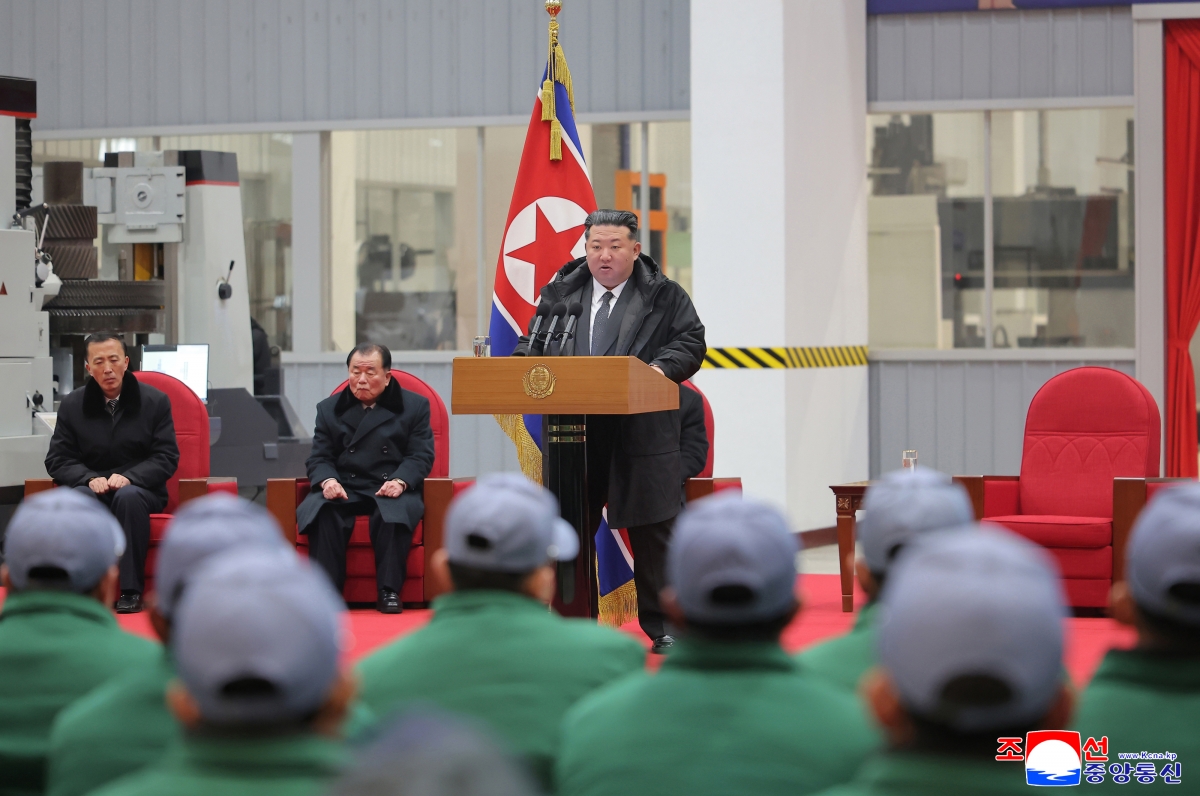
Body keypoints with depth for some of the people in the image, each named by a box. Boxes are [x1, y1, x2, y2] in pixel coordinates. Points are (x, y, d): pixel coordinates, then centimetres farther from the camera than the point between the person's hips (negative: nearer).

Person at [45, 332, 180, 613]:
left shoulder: (156, 401, 2)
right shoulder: (72, 405, 6)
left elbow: (167, 458, -2)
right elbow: (58, 460, 4)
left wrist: (129, 477, -19)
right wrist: (90, 479, -16)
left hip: (140, 488, -1)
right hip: (91, 488, 1)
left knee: (128, 496, -37)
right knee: (78, 498, -35)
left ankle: (131, 590, -33)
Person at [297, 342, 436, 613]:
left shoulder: (414, 406, 12)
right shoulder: (329, 409, 19)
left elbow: (421, 456, 3)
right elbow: (320, 457, 11)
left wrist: (400, 481, -18)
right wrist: (327, 480, -13)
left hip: (391, 490, -2)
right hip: (343, 489, 2)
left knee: (393, 515, -38)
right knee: (322, 512, -33)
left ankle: (389, 591, -31)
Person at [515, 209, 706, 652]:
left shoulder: (664, 296, 4)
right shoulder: (559, 293, 13)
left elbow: (691, 342, -1)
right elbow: (530, 344, 17)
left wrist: (661, 367, -20)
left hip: (642, 434, -3)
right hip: (572, 431, 3)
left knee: (652, 532, 1)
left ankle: (662, 626, 9)